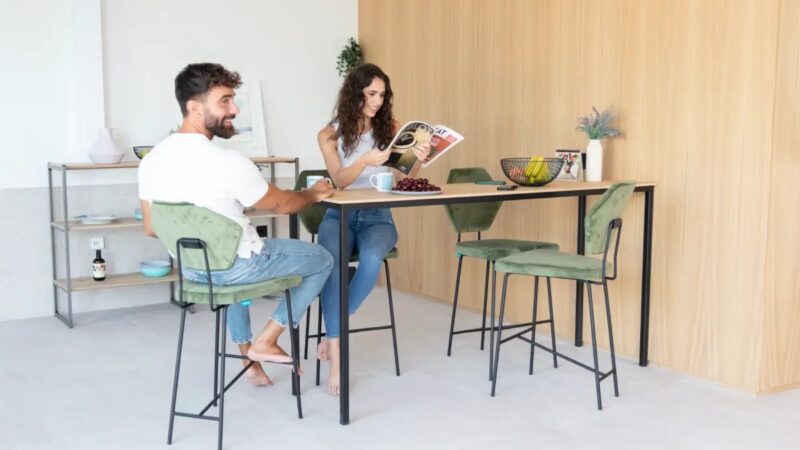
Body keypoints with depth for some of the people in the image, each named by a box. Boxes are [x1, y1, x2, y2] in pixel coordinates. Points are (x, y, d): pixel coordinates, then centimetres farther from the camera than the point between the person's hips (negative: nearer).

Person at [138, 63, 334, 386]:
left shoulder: (151, 160, -8)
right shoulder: (229, 163, -27)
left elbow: (151, 229, 3)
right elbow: (282, 204, -11)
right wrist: (314, 194, 11)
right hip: (238, 267, -6)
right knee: (323, 259, 15)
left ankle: (249, 358, 39)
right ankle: (265, 342, 13)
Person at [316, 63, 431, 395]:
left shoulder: (390, 128, 6)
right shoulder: (330, 134, 3)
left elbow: (403, 180, 3)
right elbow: (339, 180, -9)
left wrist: (418, 162, -19)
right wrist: (365, 161, -28)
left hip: (377, 217, 1)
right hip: (340, 215, -1)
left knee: (372, 257, -35)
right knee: (330, 260, -34)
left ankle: (334, 333, -17)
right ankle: (336, 354, -32)